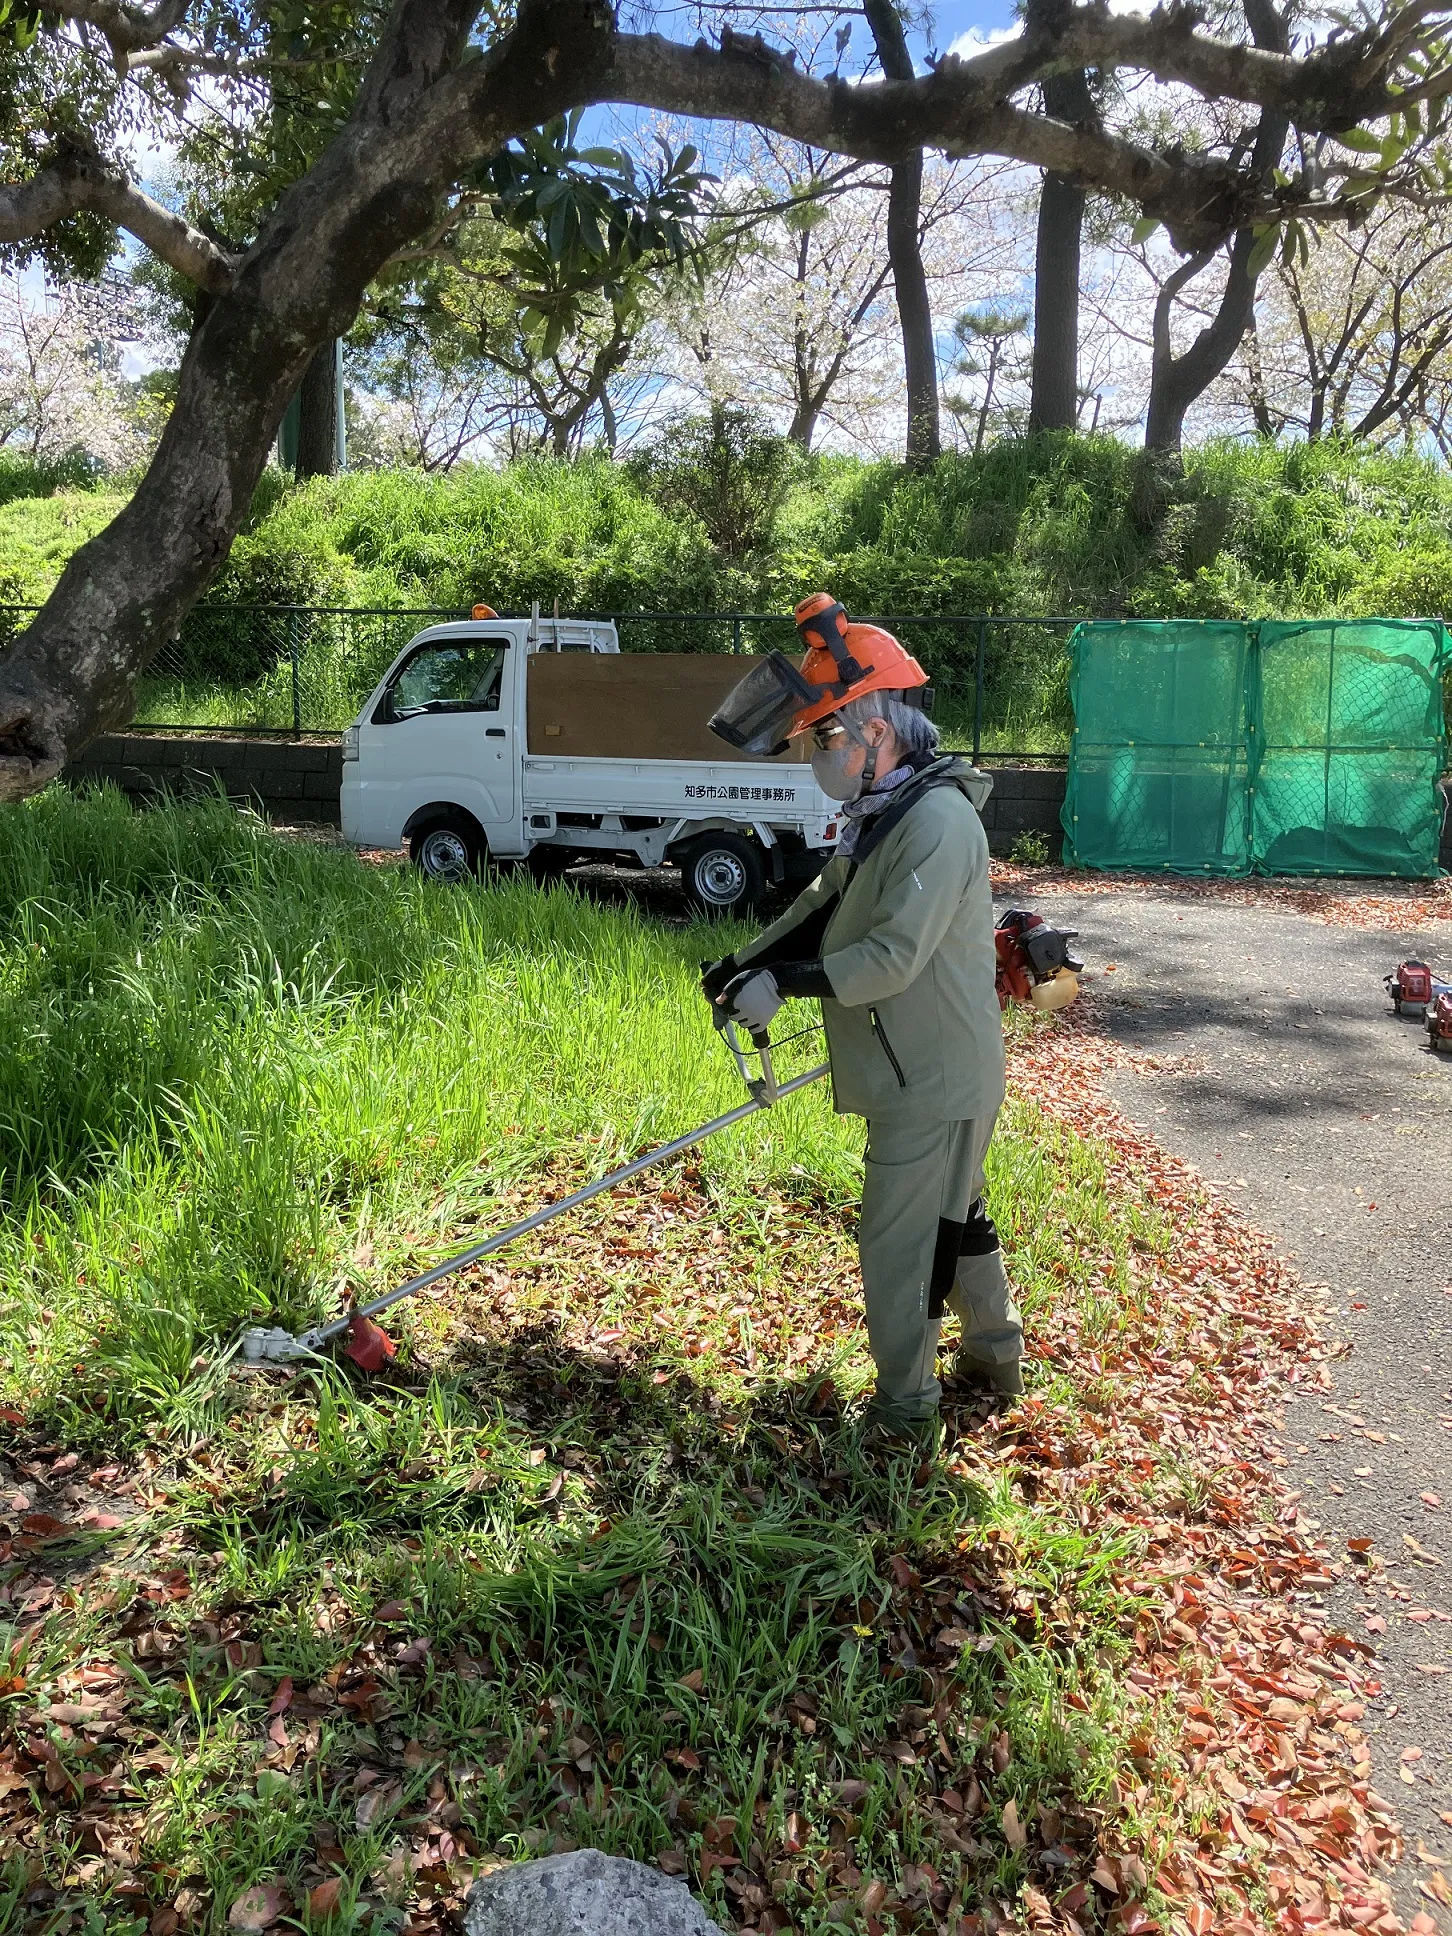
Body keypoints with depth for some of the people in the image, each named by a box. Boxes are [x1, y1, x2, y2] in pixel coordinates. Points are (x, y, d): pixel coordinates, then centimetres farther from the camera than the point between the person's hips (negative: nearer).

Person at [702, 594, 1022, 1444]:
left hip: (933, 1084, -10)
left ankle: (906, 1409, 19)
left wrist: (785, 982, -22)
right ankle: (996, 1352, 44)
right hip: (923, 1074, 10)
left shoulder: (939, 819, -24)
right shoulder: (882, 815, 9)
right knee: (956, 1214, 24)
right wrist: (745, 963, 0)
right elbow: (822, 909, 12)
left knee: (899, 1247, 2)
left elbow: (892, 958, -29)